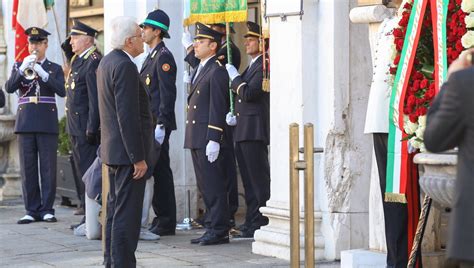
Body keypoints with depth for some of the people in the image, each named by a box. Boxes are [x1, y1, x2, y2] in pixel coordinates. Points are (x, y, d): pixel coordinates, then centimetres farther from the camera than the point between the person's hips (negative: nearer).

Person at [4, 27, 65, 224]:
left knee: (48, 168, -4)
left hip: (47, 125, -2)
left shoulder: (54, 69, 9)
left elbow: (62, 91, -7)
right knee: (27, 169, 1)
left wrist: (43, 73, -18)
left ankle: (47, 209, 2)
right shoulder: (19, 66, 14)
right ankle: (32, 210, 6)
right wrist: (22, 69, -15)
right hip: (25, 124, 2)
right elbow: (9, 88, -1)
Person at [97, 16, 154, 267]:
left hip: (113, 149, 10)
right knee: (127, 213, -7)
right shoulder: (125, 67, -19)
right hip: (127, 151, -10)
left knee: (116, 209, 16)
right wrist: (138, 158, -20)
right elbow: (128, 116, -23)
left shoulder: (107, 61, 13)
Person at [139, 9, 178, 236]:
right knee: (154, 170, 12)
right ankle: (160, 217, 17)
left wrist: (160, 125, -22)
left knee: (161, 171, -6)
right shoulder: (152, 56, 18)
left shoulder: (164, 57, -12)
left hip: (158, 124, -10)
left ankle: (166, 223, -2)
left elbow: (168, 94, -18)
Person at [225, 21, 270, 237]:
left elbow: (249, 94, -21)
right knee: (249, 179, 12)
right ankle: (252, 222, 16)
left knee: (259, 179, -8)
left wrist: (235, 77, -7)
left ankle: (263, 223, -6)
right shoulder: (252, 66, 20)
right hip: (243, 131, 10)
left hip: (255, 131, -10)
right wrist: (236, 117, 11)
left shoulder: (264, 66, -12)